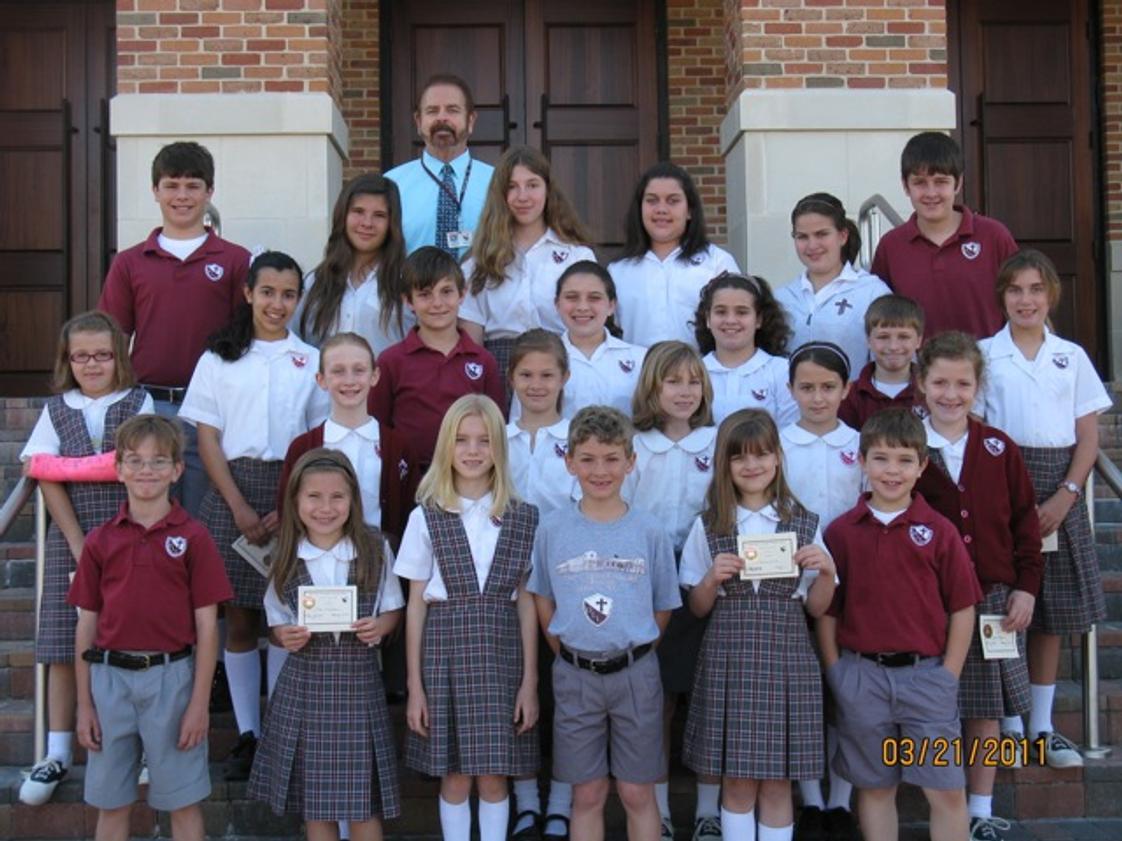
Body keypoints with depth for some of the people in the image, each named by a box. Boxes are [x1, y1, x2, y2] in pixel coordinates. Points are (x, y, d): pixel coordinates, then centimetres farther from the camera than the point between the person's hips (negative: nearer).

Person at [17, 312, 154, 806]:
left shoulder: (139, 404, 4)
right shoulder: (56, 410, 8)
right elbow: (48, 481, 1)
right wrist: (79, 544, -7)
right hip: (71, 538, 2)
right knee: (64, 645, 3)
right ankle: (58, 755, 12)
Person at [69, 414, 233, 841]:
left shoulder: (193, 537, -4)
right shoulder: (100, 541, 4)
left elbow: (206, 625, -4)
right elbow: (86, 625, 7)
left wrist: (200, 703, -7)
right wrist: (84, 705, 5)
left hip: (170, 677, -3)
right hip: (110, 677, 3)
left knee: (183, 802, 6)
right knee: (111, 804, 13)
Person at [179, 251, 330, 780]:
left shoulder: (311, 361, 8)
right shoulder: (220, 358, 8)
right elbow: (207, 438, 3)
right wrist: (239, 507, -8)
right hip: (233, 490, 0)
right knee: (239, 617, 3)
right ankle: (247, 734, 13)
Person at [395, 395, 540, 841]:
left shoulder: (523, 518, 4)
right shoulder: (427, 517, 1)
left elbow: (526, 603, 5)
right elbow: (415, 605, 2)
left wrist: (530, 680, 1)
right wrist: (415, 685, 0)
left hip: (500, 649, 1)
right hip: (444, 647, 0)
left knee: (494, 776, 5)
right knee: (454, 776, 6)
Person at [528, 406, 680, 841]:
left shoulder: (649, 531, -4)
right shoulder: (552, 529, -2)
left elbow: (663, 609, 4)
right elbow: (543, 602, 7)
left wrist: (632, 652, 1)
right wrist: (570, 656, 3)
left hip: (634, 672, -1)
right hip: (575, 675, 1)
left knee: (637, 793, 7)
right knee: (587, 795, 10)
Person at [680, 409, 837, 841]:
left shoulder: (804, 525, 5)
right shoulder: (708, 526, 4)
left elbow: (816, 608, 8)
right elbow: (698, 608, 8)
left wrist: (826, 570, -10)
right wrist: (712, 579, -11)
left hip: (786, 659, 0)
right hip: (729, 661, 0)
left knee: (777, 781, 6)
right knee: (736, 781, 6)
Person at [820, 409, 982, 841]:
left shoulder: (939, 531, -2)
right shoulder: (841, 532, 1)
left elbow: (962, 609, 0)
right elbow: (826, 610, 5)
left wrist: (948, 677, -3)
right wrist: (835, 674, 0)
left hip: (926, 673, -1)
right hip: (861, 673, 1)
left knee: (947, 790, 2)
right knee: (874, 787, 13)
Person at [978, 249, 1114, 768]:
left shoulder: (1071, 356, 8)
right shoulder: (984, 354, 2)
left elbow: (1088, 435, 5)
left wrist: (1065, 495, -7)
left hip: (1059, 491, 2)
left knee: (1050, 611, 8)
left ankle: (1043, 725, 19)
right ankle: (1010, 725, 12)